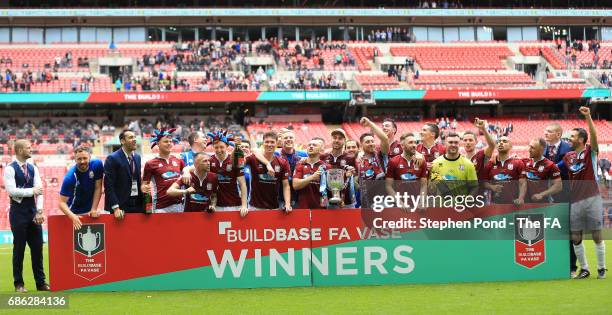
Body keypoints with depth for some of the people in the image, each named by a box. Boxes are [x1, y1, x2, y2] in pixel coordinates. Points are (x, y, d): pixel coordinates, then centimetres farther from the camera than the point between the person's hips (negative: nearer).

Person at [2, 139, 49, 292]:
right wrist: (31, 191, -14)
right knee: (19, 249, 0)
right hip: (18, 213, -5)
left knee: (37, 248, 6)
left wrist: (39, 211, -6)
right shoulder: (10, 169, -6)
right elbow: (11, 190, -17)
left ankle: (41, 282, 12)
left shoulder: (33, 168, 11)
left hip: (33, 212, 5)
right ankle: (19, 284, 7)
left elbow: (39, 190, 4)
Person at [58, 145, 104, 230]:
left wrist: (93, 210, -12)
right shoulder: (70, 177, -27)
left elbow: (98, 188, -8)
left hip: (89, 211, 4)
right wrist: (73, 217, -43)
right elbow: (62, 203, -27)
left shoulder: (97, 165, -17)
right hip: (75, 213, -4)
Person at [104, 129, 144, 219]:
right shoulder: (112, 158, -7)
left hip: (138, 204, 6)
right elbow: (109, 186, -11)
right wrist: (115, 207, -17)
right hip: (121, 205, -6)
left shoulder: (137, 157, 13)